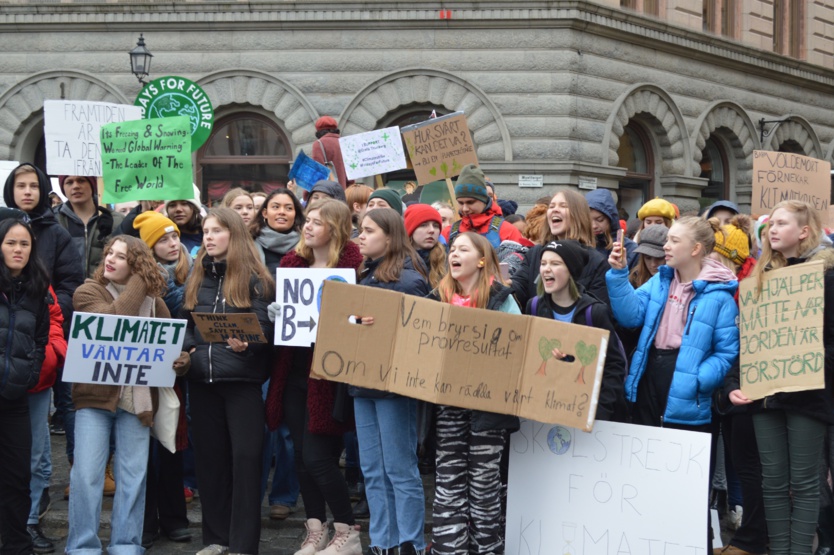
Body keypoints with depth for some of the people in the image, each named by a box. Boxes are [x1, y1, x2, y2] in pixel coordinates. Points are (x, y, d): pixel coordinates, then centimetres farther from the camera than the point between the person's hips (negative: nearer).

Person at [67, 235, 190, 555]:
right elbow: (112, 321, -19)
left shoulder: (152, 299, 11)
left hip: (137, 397, 3)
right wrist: (139, 282, -11)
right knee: (86, 474, -5)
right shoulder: (88, 292, -1)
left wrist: (180, 360, -10)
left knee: (133, 476, 4)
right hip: (95, 394, -3)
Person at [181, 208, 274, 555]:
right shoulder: (196, 277, 13)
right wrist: (188, 349, -2)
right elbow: (185, 323, 17)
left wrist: (245, 344, -27)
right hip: (201, 377, 5)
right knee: (209, 455, 10)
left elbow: (264, 327, -9)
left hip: (242, 377, -5)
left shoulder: (255, 279, -2)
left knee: (244, 456, -4)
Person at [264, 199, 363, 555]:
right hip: (294, 371, 6)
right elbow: (280, 304, 16)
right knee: (301, 456, 10)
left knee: (317, 456, -6)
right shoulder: (293, 261, 10)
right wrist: (275, 313, -5)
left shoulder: (350, 264, -8)